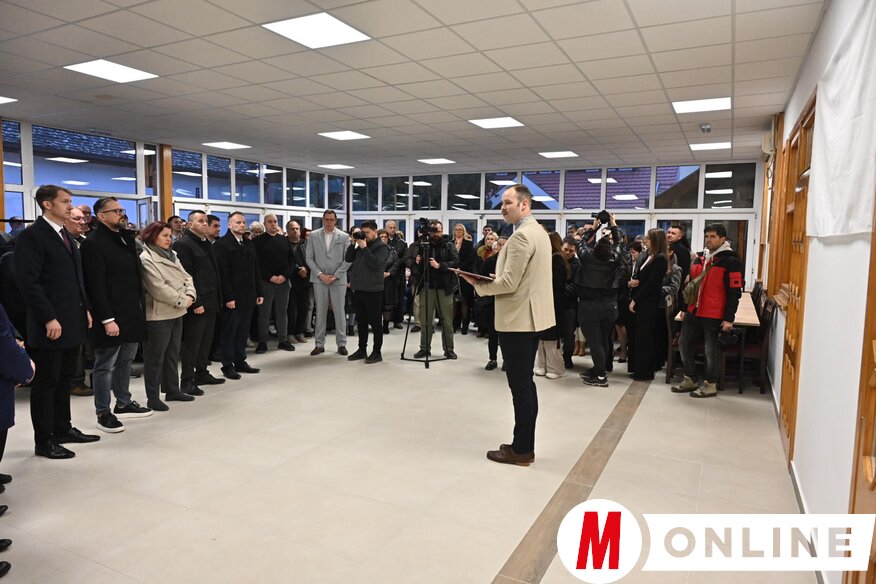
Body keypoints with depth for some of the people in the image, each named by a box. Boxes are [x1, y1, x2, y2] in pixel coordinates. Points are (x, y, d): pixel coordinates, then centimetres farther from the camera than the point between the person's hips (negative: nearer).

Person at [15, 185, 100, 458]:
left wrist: (85, 308, 12)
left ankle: (63, 429, 28)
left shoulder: (66, 235, 15)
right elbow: (28, 281, -17)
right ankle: (44, 441, 13)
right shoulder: (31, 236, -11)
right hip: (50, 325, -8)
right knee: (46, 383, 3)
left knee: (64, 379, 16)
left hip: (73, 322, 8)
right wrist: (49, 319, -20)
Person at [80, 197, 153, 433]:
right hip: (112, 317, -8)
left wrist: (140, 308, 10)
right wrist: (107, 319, -19)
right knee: (105, 366, 4)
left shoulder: (126, 238, 14)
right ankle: (103, 413, 15)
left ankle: (124, 403, 30)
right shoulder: (94, 243, -11)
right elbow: (96, 286, -16)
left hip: (132, 313, 8)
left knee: (125, 361, 17)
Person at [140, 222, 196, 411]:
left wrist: (189, 295, -7)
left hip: (177, 313, 8)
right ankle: (153, 396, 10)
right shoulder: (146, 259, -13)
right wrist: (182, 301, -15)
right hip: (158, 315, -8)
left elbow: (186, 277, 11)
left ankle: (172, 390, 29)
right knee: (155, 357, 1)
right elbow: (158, 288, -20)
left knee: (173, 354, 17)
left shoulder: (172, 255, 13)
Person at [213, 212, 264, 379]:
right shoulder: (222, 244, -7)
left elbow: (255, 270, 16)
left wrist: (259, 293, 11)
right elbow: (222, 273, -14)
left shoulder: (248, 244, 15)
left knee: (243, 331, 12)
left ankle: (240, 362, 23)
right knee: (229, 332, 3)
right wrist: (228, 297, -18)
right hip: (232, 297, -6)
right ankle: (227, 365, 11)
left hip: (248, 297, 7)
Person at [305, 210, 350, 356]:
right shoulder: (314, 235, 5)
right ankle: (319, 344, 12)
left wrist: (335, 276, -8)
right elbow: (309, 258, 3)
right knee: (320, 312, 4)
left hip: (338, 280, -1)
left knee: (339, 312, 3)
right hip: (319, 279, 1)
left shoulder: (344, 237, 3)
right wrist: (320, 274, -7)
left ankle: (341, 343, 12)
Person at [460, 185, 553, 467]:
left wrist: (478, 284, -7)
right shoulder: (538, 231, 15)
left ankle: (521, 449, 8)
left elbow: (509, 283, -21)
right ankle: (525, 444, 25)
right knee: (525, 383, 15)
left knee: (520, 385, -2)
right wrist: (489, 281, 12)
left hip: (518, 319, -10)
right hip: (530, 316, 10)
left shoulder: (521, 235, -17)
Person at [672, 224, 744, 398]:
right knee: (684, 343, 11)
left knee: (711, 350, 3)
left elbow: (734, 293, -13)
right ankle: (690, 380, 25)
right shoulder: (700, 259, 12)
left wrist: (729, 318, -16)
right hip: (693, 312, 8)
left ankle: (710, 385, 17)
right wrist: (684, 309, 17)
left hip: (714, 315, -7)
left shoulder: (730, 262, -10)